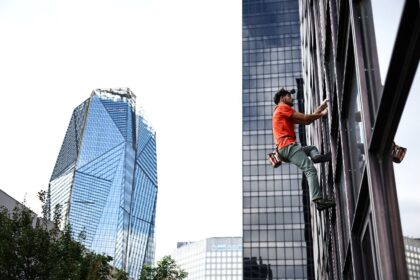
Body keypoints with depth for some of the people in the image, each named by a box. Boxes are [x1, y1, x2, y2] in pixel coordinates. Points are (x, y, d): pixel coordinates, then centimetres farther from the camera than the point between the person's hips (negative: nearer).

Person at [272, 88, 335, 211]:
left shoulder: (285, 112, 31)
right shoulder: (283, 108, 2)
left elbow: (306, 121, 25)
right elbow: (305, 118, -5)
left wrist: (320, 108, 24)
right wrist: (322, 114, 9)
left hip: (286, 148, 10)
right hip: (288, 145, -10)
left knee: (312, 148, 30)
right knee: (310, 169, -20)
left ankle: (316, 157, -4)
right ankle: (317, 200, -32)